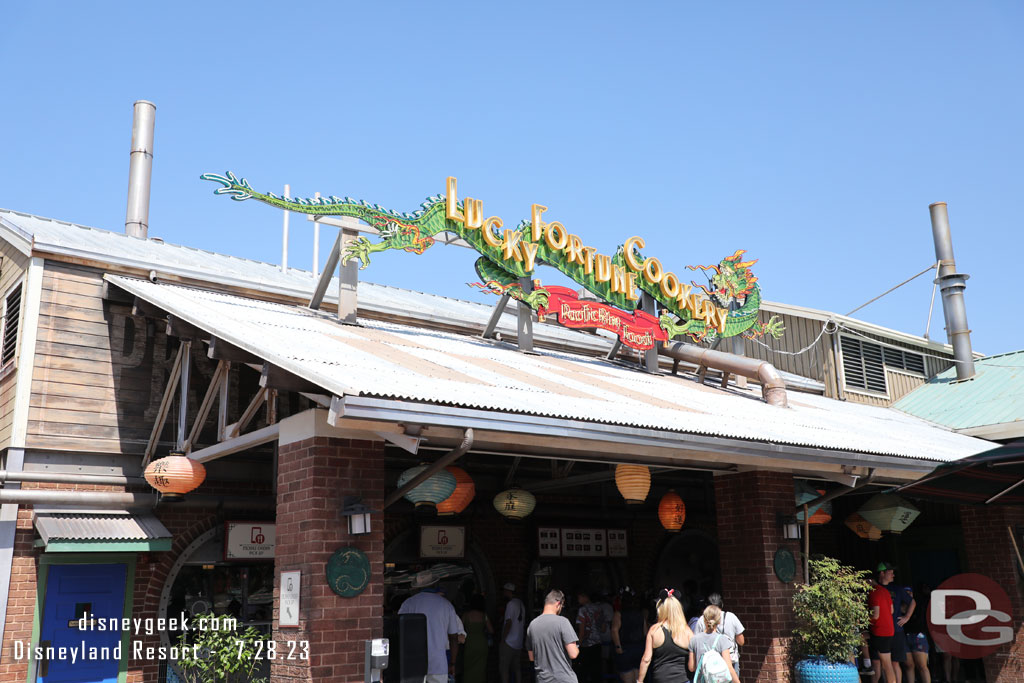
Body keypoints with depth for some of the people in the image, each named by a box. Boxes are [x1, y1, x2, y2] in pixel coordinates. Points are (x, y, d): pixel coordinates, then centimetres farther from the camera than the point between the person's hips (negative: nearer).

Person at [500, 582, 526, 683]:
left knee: (503, 668, -5)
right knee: (516, 668, 11)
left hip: (508, 643, -8)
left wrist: (503, 640, -14)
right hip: (518, 643, 8)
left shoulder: (511, 604, -12)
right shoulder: (521, 604, 13)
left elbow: (509, 623, -18)